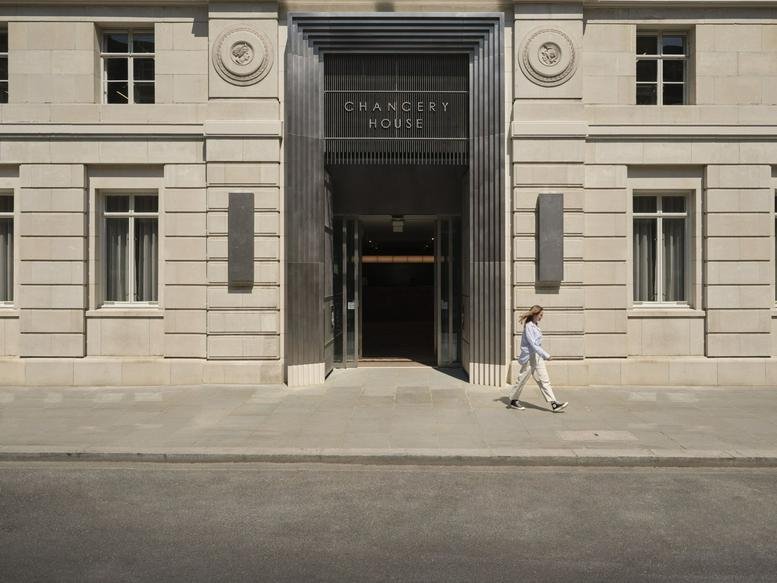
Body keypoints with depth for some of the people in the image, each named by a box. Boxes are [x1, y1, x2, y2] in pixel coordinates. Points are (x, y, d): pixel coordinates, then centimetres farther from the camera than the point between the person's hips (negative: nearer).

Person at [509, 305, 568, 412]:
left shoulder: (535, 326, 11)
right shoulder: (528, 326, -17)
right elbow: (533, 344, -24)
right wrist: (546, 355, -25)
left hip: (537, 357, 9)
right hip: (530, 357, -8)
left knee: (544, 380, 3)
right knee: (522, 380, 5)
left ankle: (554, 404, 0)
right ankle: (513, 400, 21)